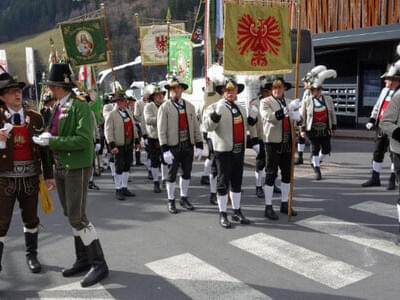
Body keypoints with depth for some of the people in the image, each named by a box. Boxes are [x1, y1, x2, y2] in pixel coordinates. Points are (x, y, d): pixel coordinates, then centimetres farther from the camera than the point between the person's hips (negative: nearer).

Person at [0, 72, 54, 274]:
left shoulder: (35, 118, 5)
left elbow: (43, 149, 7)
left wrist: (48, 175, 6)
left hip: (30, 176, 3)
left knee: (30, 218, 15)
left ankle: (31, 255, 32)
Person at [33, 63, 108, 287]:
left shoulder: (80, 106, -14)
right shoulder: (58, 108, 12)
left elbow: (84, 139, -23)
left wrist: (51, 141, -20)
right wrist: (46, 137, 2)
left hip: (77, 168, -9)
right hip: (61, 167, 9)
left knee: (78, 218, -8)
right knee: (71, 216, 14)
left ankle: (99, 264, 4)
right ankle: (83, 260, 26)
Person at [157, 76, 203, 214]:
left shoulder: (189, 106, 8)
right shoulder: (164, 107, -5)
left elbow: (195, 127, 8)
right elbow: (161, 130, -10)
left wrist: (199, 146, 3)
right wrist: (165, 150, -16)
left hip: (188, 145, 4)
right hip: (173, 146, -4)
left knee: (187, 173, 13)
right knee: (172, 174, 5)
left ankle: (184, 198, 30)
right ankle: (171, 201, 19)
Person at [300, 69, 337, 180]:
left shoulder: (328, 99, 4)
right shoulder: (306, 102, -3)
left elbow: (332, 114, 10)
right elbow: (302, 116, -1)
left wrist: (333, 127, 10)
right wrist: (302, 129, -6)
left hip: (325, 130, 3)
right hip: (312, 130, -3)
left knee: (326, 149, 4)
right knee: (315, 149, 2)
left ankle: (316, 162, 32)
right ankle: (317, 169, 17)